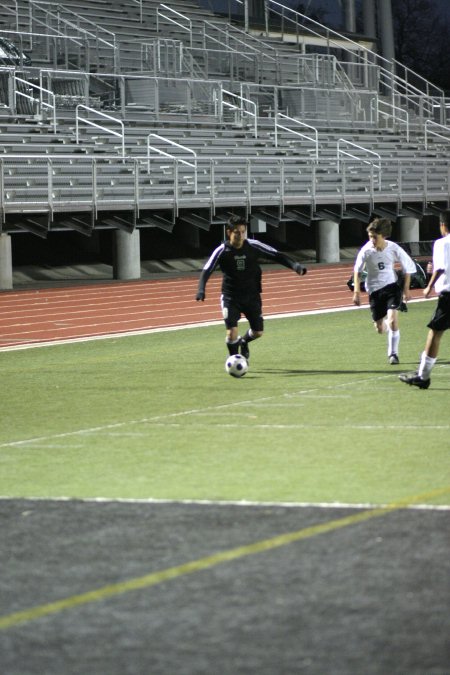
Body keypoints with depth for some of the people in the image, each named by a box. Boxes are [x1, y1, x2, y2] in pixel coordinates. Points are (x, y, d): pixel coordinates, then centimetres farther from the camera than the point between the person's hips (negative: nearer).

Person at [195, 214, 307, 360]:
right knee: (232, 331, -16)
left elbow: (277, 256, -8)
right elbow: (207, 270, -19)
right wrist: (201, 289, -36)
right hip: (231, 297, -3)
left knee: (258, 331, 9)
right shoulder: (222, 251, -15)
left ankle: (244, 342, 44)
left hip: (252, 295, 3)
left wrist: (295, 266, -22)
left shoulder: (253, 246, -11)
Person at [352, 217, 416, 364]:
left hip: (392, 286, -1)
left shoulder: (394, 249, -14)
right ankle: (387, 326, 45)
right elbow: (357, 270, -1)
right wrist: (356, 292, -4)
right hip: (374, 290, 1)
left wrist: (406, 289, 4)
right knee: (380, 329, 7)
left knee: (392, 320, -20)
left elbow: (408, 267, 2)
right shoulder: (366, 250, -15)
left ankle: (393, 353, -4)